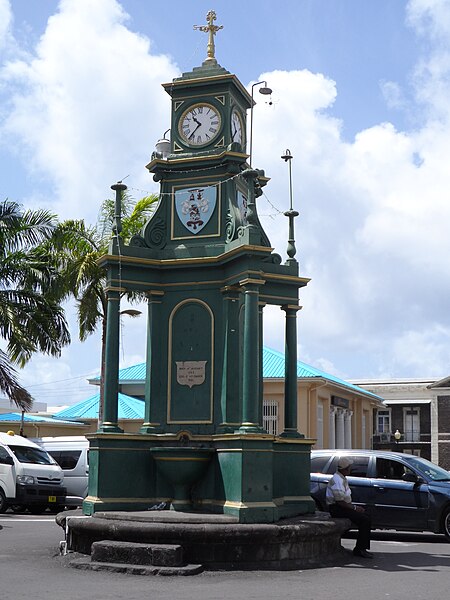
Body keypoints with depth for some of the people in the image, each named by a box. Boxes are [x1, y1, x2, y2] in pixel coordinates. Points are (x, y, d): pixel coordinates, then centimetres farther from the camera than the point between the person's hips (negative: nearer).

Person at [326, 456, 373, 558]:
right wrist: (354, 507, -14)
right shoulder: (337, 480, -20)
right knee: (364, 520, -18)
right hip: (337, 509, -10)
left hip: (343, 507, 10)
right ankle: (359, 549, -13)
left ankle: (362, 548, 4)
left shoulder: (342, 479, 15)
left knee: (366, 518, 4)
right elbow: (340, 502, -23)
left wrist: (355, 507, 9)